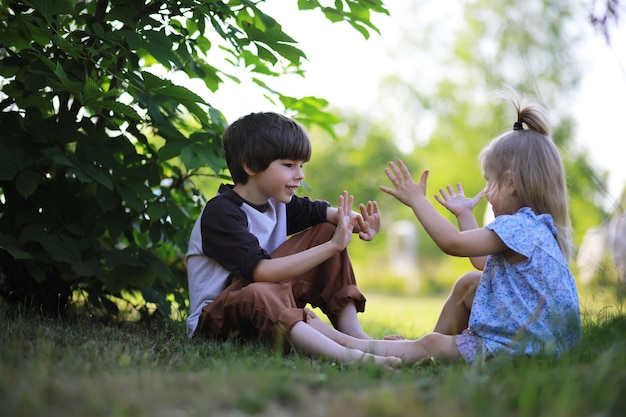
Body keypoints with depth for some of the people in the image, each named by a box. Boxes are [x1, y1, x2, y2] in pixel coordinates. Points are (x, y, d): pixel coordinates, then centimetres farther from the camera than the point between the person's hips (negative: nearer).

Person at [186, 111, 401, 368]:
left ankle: (353, 332, -11)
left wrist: (359, 223, -17)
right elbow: (262, 272, -31)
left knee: (326, 230, -1)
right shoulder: (220, 213, -21)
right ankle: (346, 355, -59)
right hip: (213, 321, -8)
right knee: (258, 294, -44)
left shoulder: (276, 201, 5)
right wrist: (332, 247, -32)